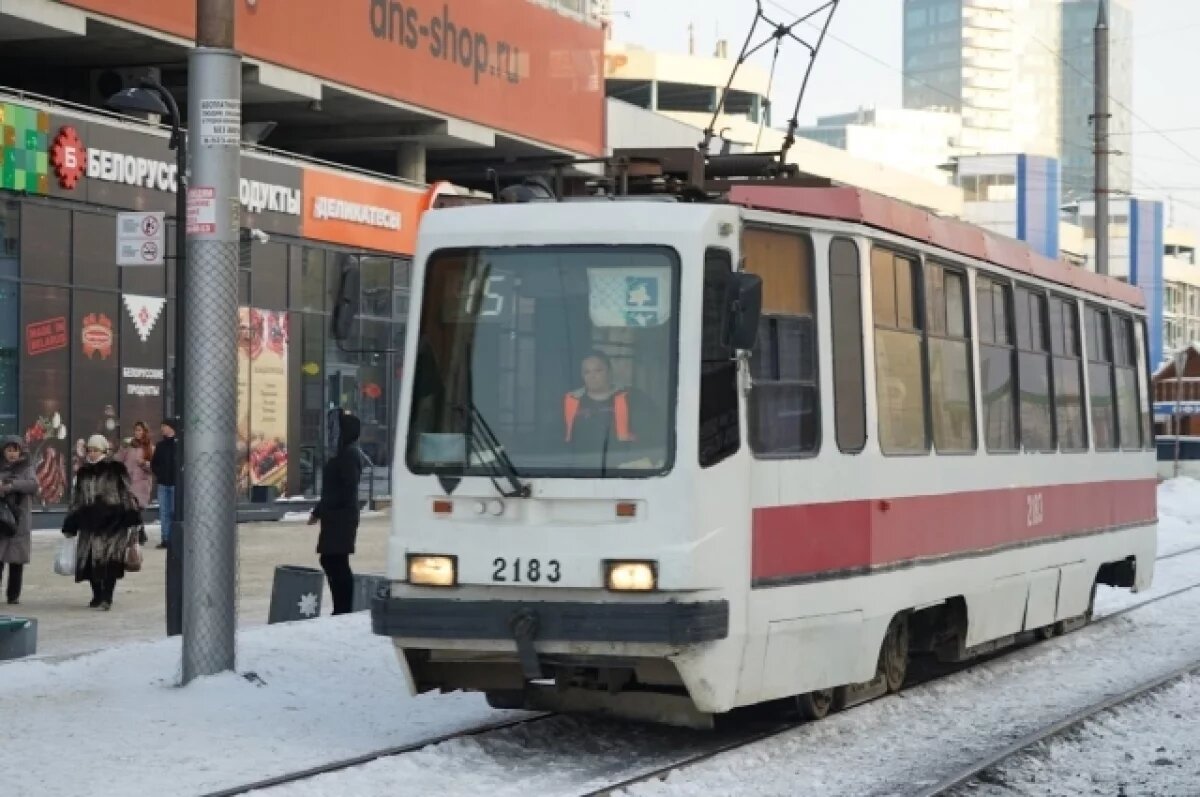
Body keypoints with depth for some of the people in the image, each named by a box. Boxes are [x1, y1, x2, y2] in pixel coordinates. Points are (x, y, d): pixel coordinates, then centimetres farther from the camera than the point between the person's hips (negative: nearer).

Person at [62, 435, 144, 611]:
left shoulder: (116, 470, -1)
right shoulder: (83, 473, 14)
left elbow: (127, 495, -1)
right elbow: (76, 500, 19)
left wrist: (132, 520, -8)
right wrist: (70, 526, 18)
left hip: (112, 520, -5)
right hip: (90, 523, 5)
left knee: (109, 559, -14)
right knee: (90, 560, 3)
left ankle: (107, 597, -9)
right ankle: (97, 595, 20)